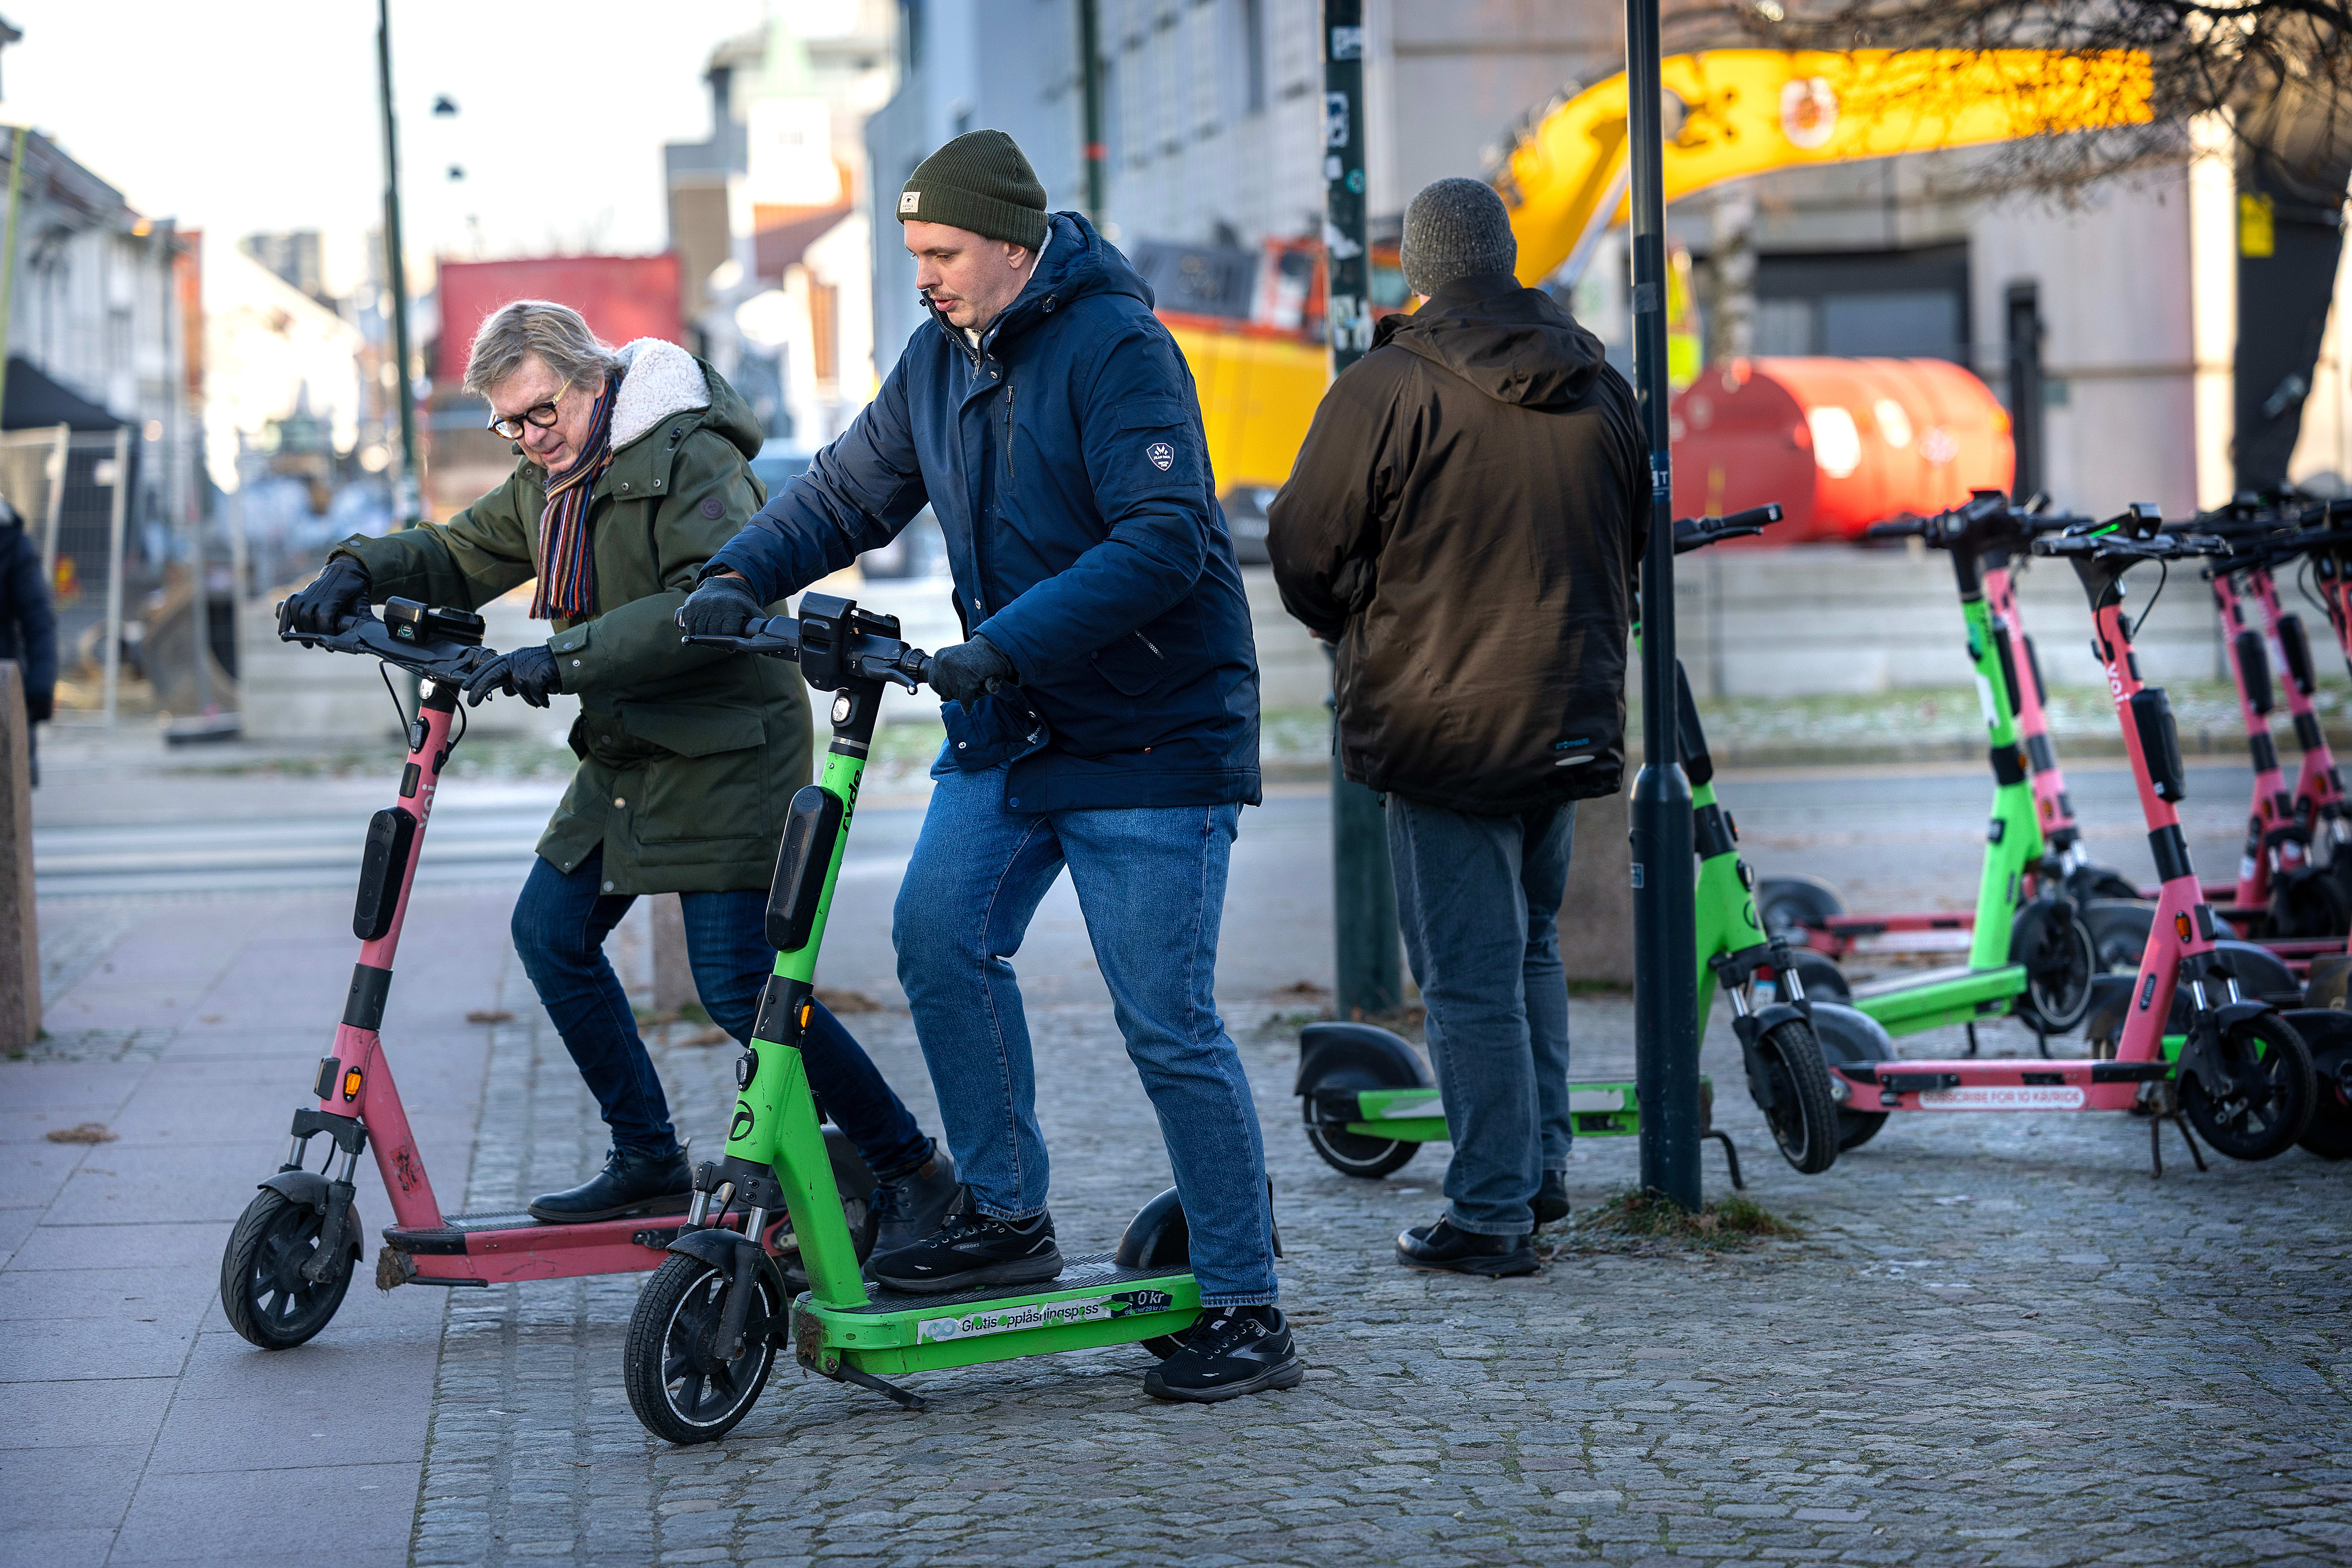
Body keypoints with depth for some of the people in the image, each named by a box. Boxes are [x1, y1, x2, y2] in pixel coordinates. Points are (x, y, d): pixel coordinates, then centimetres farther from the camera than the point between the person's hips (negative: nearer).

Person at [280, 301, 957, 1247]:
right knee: (549, 931, 10)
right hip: (624, 759, 10)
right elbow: (462, 557, 19)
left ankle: (911, 1169, -2)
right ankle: (648, 1160, 21)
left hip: (724, 756, -10)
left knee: (738, 987, -13)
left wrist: (563, 658, -35)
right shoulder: (549, 478, 11)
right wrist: (360, 572, -3)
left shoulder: (691, 458, -18)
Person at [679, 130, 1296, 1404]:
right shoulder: (938, 357, 8)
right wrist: (740, 576, -3)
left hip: (1153, 730, -7)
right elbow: (850, 490, 15)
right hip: (1009, 724, 7)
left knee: (1166, 1022, -6)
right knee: (938, 931, -9)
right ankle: (1004, 1214, 8)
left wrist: (1004, 644, -33)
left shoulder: (1119, 348, -17)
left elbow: (1163, 542, -26)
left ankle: (1246, 1310, 3)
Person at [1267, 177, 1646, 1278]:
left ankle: (1492, 1213, 1)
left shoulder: (1385, 390, -14)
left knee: (1469, 973, -2)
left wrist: (1343, 624, 13)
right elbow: (1635, 537, 17)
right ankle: (1542, 1165, 27)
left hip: (1441, 722, -6)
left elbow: (1304, 547, -8)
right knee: (1531, 945, 22)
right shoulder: (1597, 388, 6)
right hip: (1569, 720, 6)